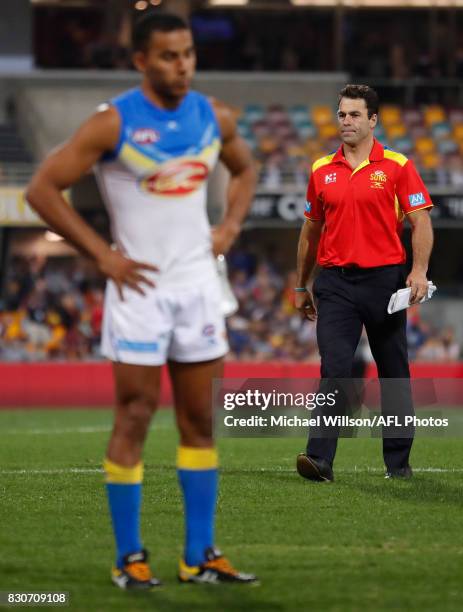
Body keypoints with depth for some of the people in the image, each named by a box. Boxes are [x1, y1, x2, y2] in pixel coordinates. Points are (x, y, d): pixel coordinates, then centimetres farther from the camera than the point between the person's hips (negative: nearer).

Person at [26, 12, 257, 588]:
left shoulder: (215, 118, 3)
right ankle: (129, 557, 5)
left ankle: (200, 555, 14)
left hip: (198, 281, 5)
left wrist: (229, 227, 7)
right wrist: (102, 255, -12)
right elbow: (42, 189, -12)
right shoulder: (114, 123, -13)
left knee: (199, 420, 7)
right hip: (140, 284, -5)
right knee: (135, 417, -3)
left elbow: (243, 169, 24)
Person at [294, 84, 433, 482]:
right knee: (334, 369, -11)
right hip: (335, 281, 1)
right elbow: (311, 230, 17)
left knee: (394, 372, 7)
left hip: (384, 278, -1)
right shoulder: (322, 171, 10)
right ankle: (320, 458, -17)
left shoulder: (398, 166, 0)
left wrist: (419, 270, -17)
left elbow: (421, 222, -3)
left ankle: (398, 460, 17)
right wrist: (302, 285, 18)